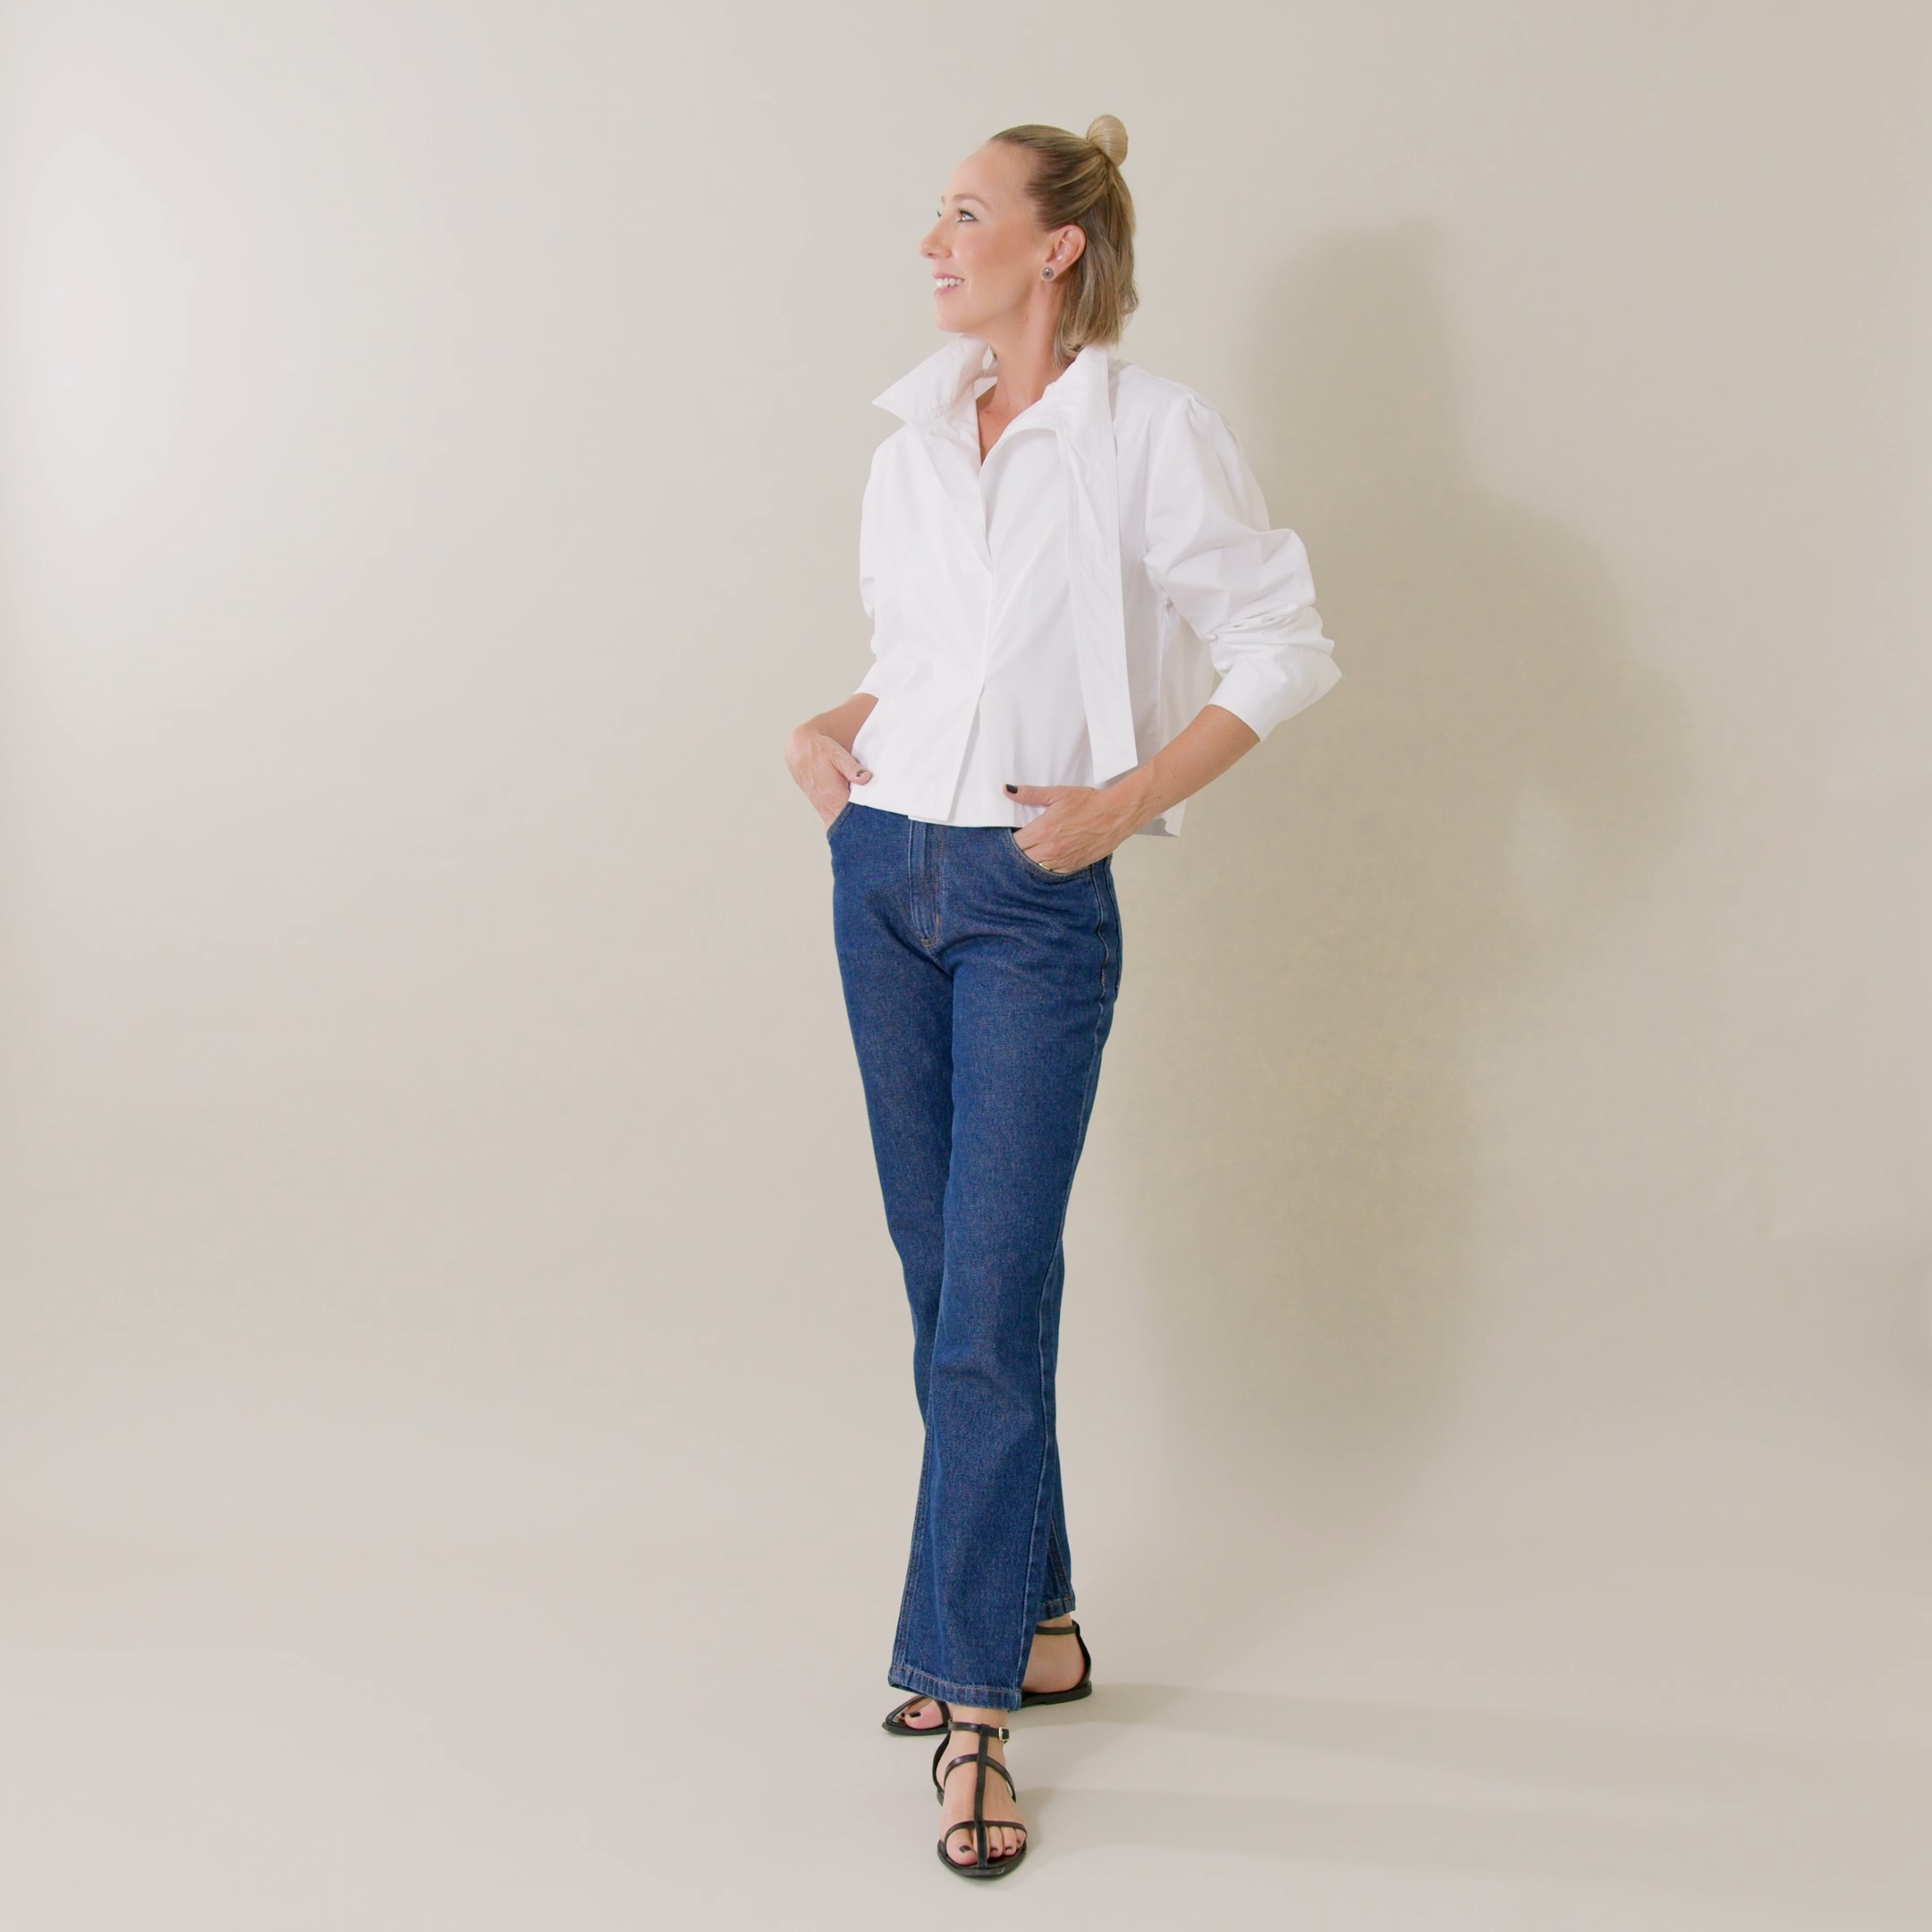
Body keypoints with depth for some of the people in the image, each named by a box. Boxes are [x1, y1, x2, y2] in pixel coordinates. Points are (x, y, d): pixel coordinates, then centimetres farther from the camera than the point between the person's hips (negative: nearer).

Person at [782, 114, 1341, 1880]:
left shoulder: (1151, 431, -7)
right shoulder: (918, 435, 11)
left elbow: (1283, 645, -6)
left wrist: (1125, 799, -13)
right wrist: (827, 731, 4)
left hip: (1035, 905, -6)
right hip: (884, 875, 6)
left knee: (990, 1307, -7)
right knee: (948, 1278, 12)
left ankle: (972, 1704, 3)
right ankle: (1035, 1622, 27)